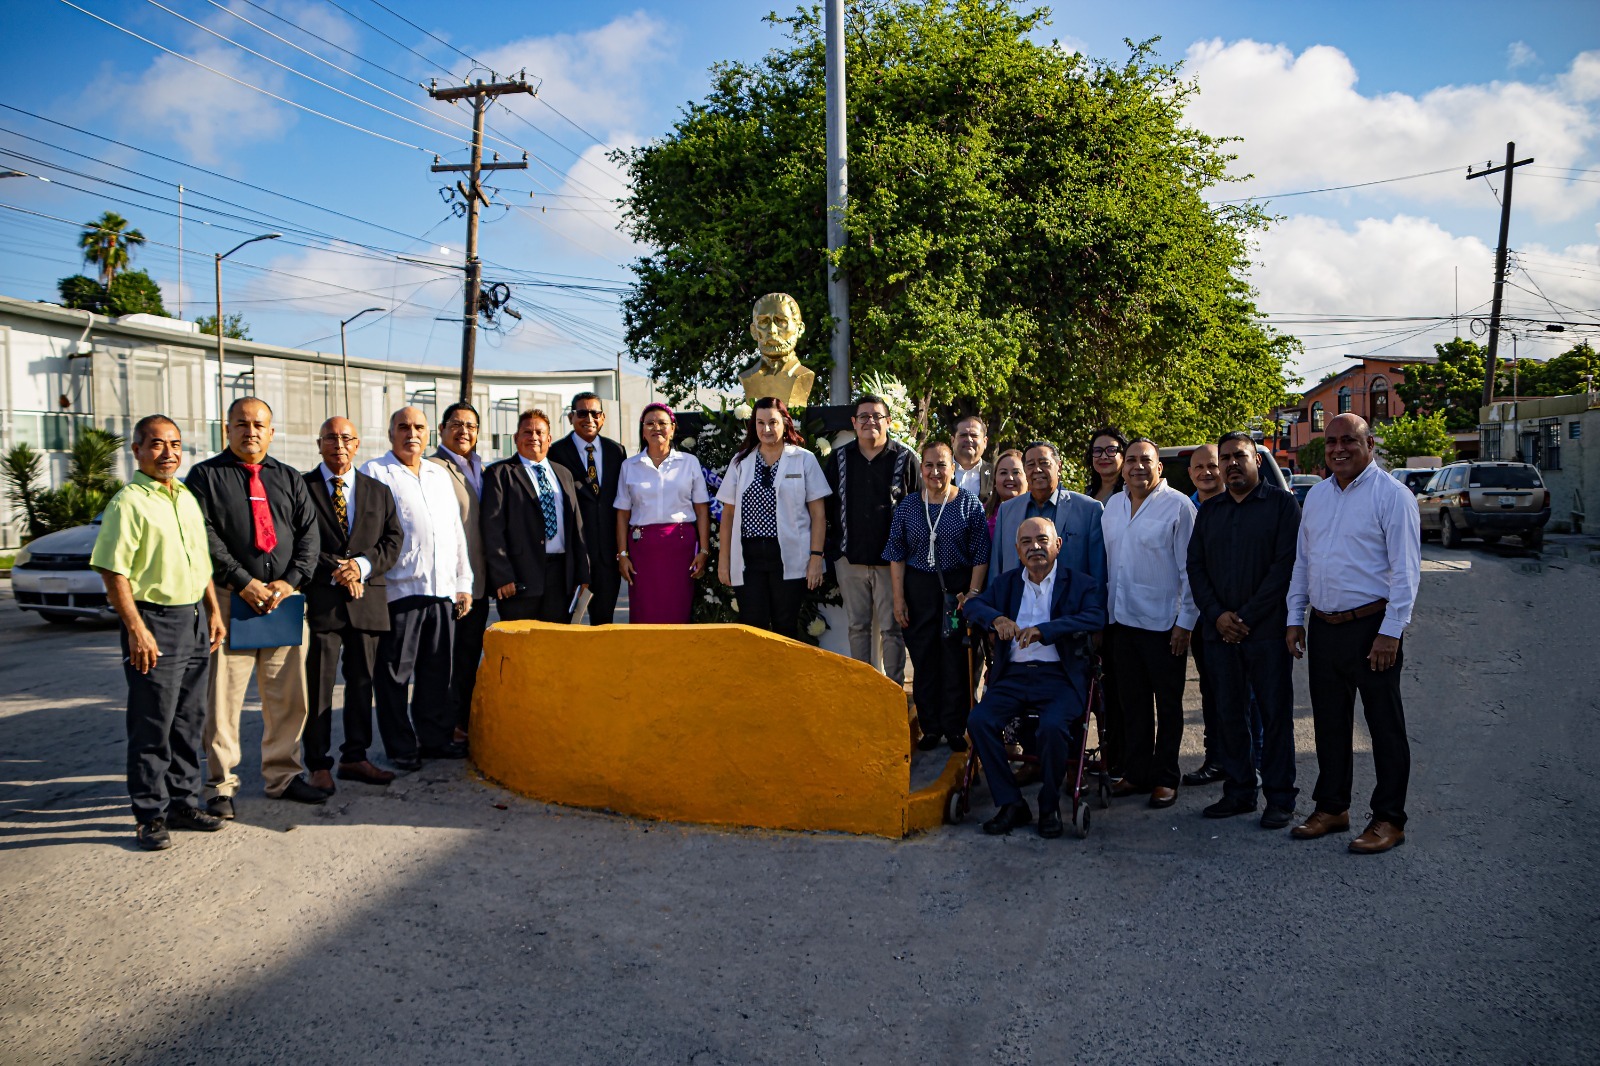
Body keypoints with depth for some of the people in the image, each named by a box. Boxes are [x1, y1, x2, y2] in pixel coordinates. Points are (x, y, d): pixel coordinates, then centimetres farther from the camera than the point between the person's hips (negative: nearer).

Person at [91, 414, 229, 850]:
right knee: (152, 727, 0)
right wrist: (136, 630, -19)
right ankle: (151, 815, 10)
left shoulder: (187, 498, 13)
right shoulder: (128, 503, -10)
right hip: (154, 622, -7)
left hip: (194, 618, 7)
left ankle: (184, 802, 24)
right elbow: (113, 572, -15)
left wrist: (214, 611, 15)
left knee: (189, 720, 13)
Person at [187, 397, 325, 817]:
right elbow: (205, 536, -7)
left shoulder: (290, 478, 16)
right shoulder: (206, 475, 4)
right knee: (224, 696, 0)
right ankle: (221, 784, 12)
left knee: (288, 696, 8)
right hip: (229, 598, -3)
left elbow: (309, 533, 7)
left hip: (286, 597, 4)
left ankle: (282, 775, 20)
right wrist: (242, 582, -15)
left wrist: (290, 580, -8)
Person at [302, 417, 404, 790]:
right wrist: (334, 571, -15)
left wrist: (363, 565, -9)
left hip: (368, 600, 4)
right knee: (318, 685, 0)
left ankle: (355, 757, 21)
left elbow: (393, 539, 8)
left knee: (362, 681, 10)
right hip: (319, 599, -4)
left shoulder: (379, 491, 14)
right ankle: (318, 765, 9)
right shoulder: (300, 487, 2)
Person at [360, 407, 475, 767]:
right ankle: (401, 746, 11)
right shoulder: (374, 472, 1)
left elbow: (456, 531, 20)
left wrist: (463, 582, 15)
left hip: (442, 590, 5)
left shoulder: (439, 475, 19)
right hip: (399, 589, -5)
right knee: (394, 673, 1)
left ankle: (436, 737, 21)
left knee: (438, 670, 10)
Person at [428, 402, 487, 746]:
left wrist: (493, 574, 15)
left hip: (477, 580, 7)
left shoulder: (481, 470, 17)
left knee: (470, 655, 13)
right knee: (444, 655, -2)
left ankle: (464, 721, 22)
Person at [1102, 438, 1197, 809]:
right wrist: (1102, 612, 11)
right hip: (1123, 621, 6)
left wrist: (1185, 622, -13)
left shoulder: (1178, 506, -8)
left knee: (1168, 705, 6)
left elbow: (1190, 569, -10)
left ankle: (1165, 778, 15)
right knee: (1132, 704, 13)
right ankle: (1135, 772, 23)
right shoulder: (1113, 506, 10)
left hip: (1163, 624, -5)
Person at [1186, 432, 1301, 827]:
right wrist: (1217, 615, -4)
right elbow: (1195, 567, 11)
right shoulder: (1208, 511, 15)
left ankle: (1280, 798, 8)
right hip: (1219, 631, 4)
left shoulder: (1281, 503, 0)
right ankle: (1238, 791, 18)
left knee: (1275, 713, 0)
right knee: (1229, 713, 8)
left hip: (1267, 629, -4)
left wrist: (1247, 617, -12)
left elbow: (1286, 564, -8)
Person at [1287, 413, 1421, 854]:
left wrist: (1391, 632, -17)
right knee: (1329, 723, 13)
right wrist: (1295, 618, 12)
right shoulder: (1316, 495, 13)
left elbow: (1405, 569, -12)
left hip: (1371, 627, -6)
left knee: (1385, 726, 3)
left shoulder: (1391, 495, -8)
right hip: (1323, 628, 6)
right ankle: (1331, 808, 25)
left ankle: (1389, 819, 12)